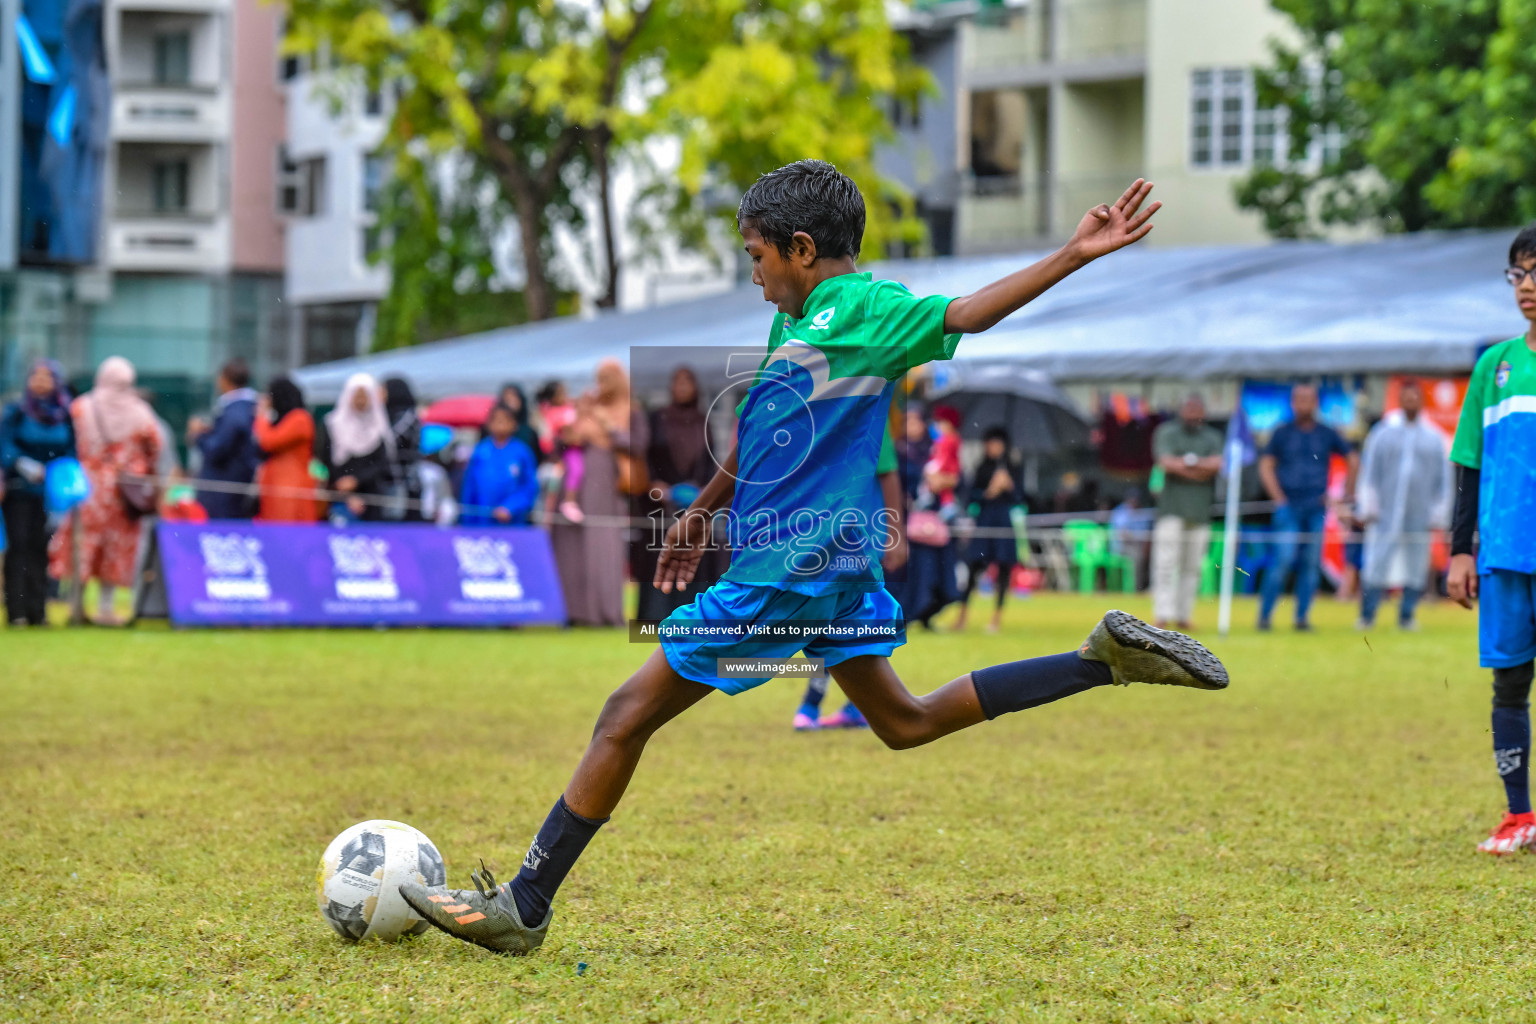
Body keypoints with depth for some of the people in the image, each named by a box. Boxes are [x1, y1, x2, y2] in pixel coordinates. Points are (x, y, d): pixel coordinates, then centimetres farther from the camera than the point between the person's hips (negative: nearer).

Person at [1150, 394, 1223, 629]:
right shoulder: (1167, 432, 5)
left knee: (1192, 565, 4)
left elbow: (1218, 463, -4)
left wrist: (1190, 462, -14)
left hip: (1200, 510, 3)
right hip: (1172, 508, -3)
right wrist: (1202, 468, -9)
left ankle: (1184, 614, 8)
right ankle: (1163, 612, -14)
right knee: (1165, 561, -11)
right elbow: (1166, 462, -10)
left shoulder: (1212, 437, 14)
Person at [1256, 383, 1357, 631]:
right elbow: (1266, 466, 5)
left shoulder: (1327, 434, 7)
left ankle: (1302, 617, 7)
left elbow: (1353, 460, 18)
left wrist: (1347, 494, 11)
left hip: (1316, 508, 2)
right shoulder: (1282, 433, 4)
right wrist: (1279, 499, -4)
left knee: (1311, 562, 1)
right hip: (1289, 507, -2)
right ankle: (1264, 614, -6)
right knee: (1284, 558, -13)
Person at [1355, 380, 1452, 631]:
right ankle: (1367, 617, -1)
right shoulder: (1382, 434, 8)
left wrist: (1439, 516, 8)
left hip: (1419, 517, 2)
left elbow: (1443, 479, 14)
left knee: (1416, 570, 1)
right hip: (1386, 516, -2)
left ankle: (1406, 616, 12)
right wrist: (1367, 509, 1)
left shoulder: (1433, 438, 11)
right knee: (1376, 566, -8)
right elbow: (1369, 473, 8)